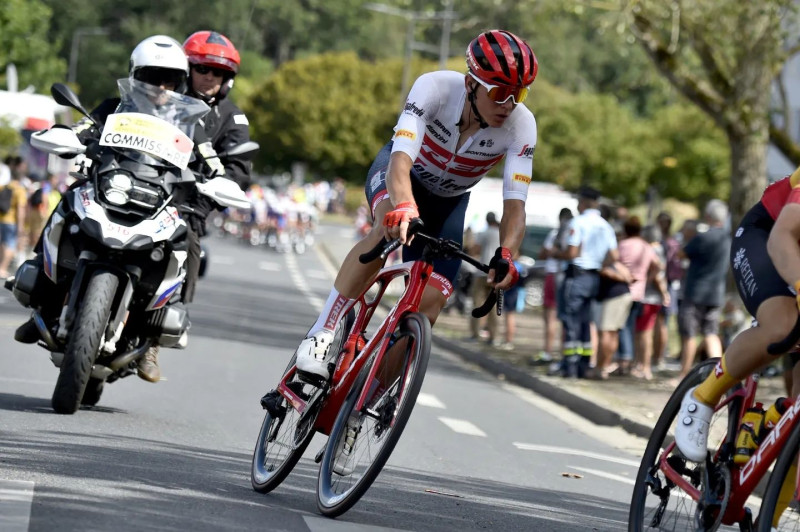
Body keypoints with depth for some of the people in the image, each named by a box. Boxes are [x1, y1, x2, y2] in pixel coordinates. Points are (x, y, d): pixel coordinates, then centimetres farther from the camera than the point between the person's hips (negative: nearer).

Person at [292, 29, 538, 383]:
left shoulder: (521, 126, -28)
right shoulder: (436, 88, -34)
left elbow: (515, 205, -33)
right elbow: (401, 159, -45)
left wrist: (506, 254, -52)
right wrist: (402, 207, -65)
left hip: (448, 202, 3)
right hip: (401, 171, -3)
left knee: (429, 304, -13)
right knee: (394, 226, -38)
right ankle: (321, 334, -33)